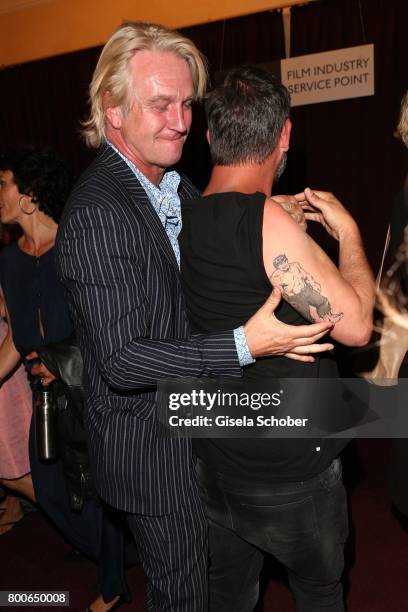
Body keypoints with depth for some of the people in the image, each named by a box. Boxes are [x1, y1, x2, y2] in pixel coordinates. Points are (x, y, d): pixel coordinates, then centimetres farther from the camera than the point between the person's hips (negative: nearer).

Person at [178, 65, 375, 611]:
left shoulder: (183, 218, -2)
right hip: (289, 468, -6)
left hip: (214, 458, 6)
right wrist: (346, 229, -10)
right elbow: (354, 324, -23)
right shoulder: (265, 220, -25)